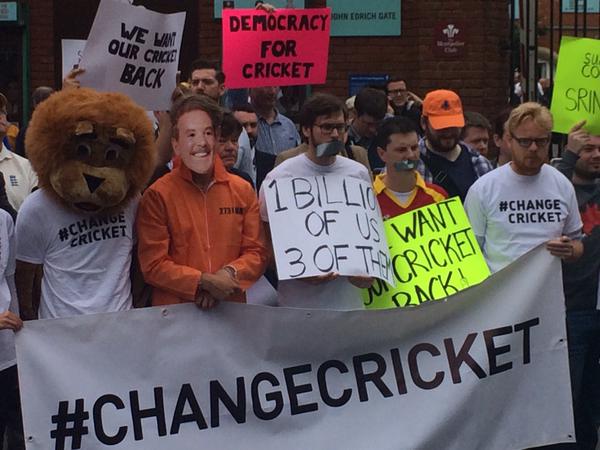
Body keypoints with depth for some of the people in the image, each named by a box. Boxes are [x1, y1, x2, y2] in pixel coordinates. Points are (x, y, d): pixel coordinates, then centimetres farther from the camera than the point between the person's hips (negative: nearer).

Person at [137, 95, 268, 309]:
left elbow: (257, 253, 11)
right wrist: (204, 282, -12)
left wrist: (229, 274, -7)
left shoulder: (242, 191, 10)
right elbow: (153, 265, -3)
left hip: (231, 308, 2)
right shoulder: (157, 196, -1)